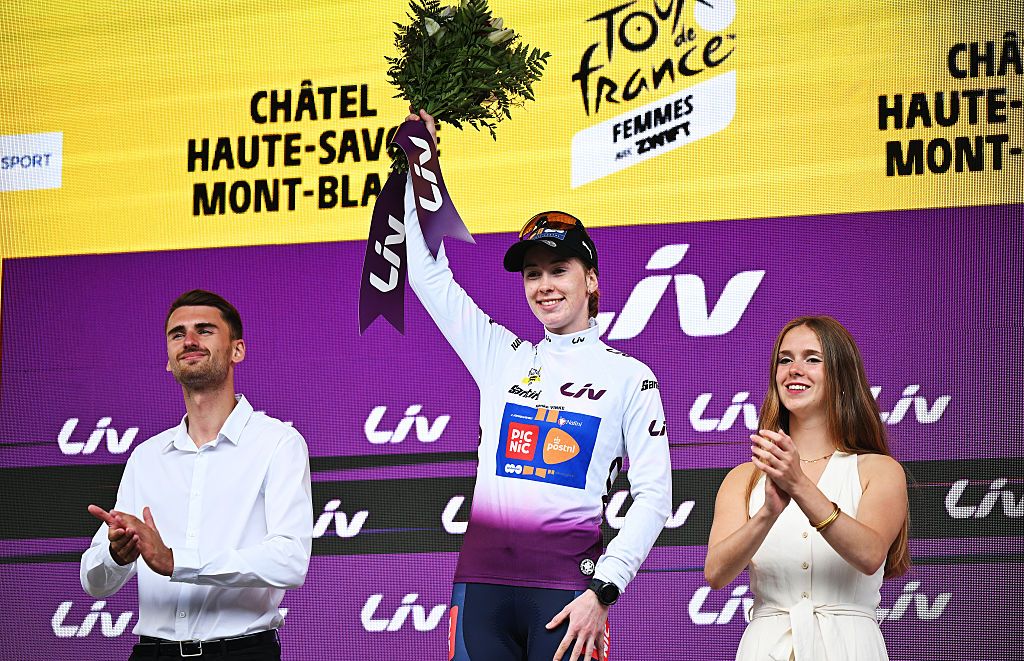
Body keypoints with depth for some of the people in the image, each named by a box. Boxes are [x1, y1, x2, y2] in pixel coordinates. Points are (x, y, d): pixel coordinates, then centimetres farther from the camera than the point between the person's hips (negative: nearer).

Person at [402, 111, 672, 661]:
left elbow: (653, 496, 2)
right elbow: (429, 275, 16)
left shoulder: (628, 377, 6)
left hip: (566, 587, -3)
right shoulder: (502, 358, 15)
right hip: (482, 577, 3)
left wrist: (602, 592, -8)